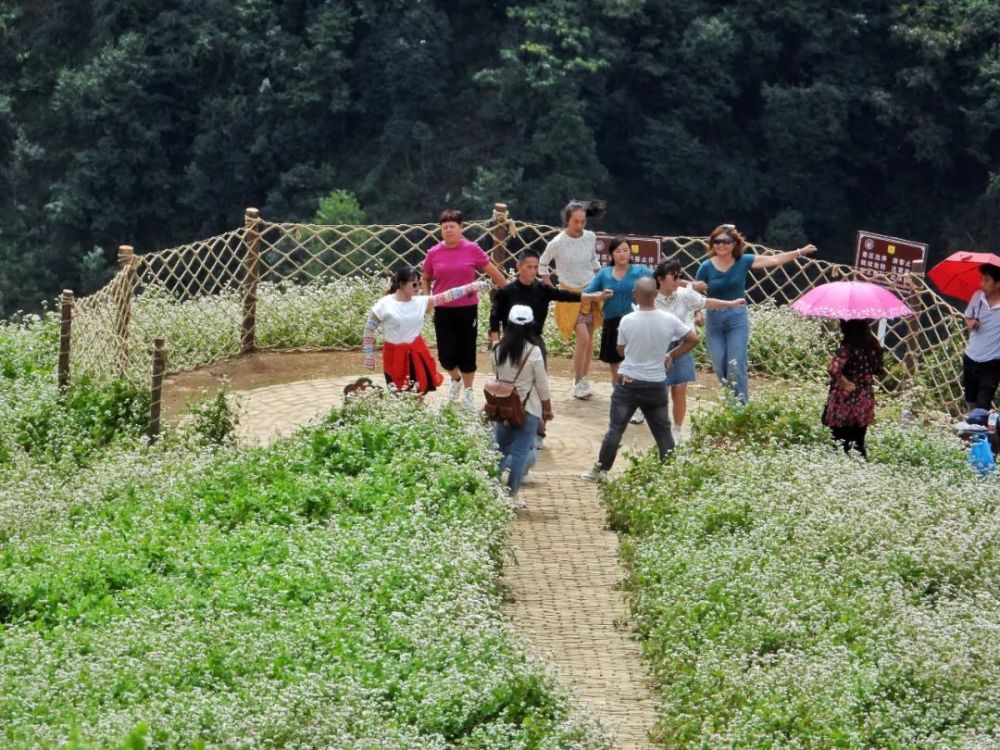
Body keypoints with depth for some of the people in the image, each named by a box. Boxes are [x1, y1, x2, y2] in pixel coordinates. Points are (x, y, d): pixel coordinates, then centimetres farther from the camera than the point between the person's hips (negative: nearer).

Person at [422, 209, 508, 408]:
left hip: (467, 309, -1)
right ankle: (455, 379, 32)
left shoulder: (472, 249, -5)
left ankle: (468, 391, 23)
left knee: (467, 352, 5)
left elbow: (493, 272, 3)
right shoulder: (434, 253, 0)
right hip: (443, 311, 1)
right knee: (446, 354, -1)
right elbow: (425, 278, 17)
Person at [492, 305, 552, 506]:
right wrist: (548, 408, 5)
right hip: (528, 408, -4)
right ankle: (511, 495, 0)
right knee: (521, 452, 0)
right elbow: (542, 384, -7)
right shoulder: (533, 351, -13)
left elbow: (497, 377, 6)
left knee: (501, 449, 18)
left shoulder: (498, 350, -2)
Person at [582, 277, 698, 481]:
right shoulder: (669, 320, -8)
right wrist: (671, 356, 10)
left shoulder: (627, 321, -12)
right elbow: (693, 339, 2)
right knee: (663, 432, 9)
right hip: (656, 385, 1)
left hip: (628, 382, -1)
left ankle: (600, 470, 11)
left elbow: (621, 350, 2)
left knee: (615, 429, 5)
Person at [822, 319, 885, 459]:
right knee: (859, 445, 15)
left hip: (844, 405, -6)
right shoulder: (873, 346, -2)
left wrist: (841, 380, -20)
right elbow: (878, 369, 11)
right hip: (864, 404, 6)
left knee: (841, 446, 6)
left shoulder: (847, 348, -21)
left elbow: (833, 369, -36)